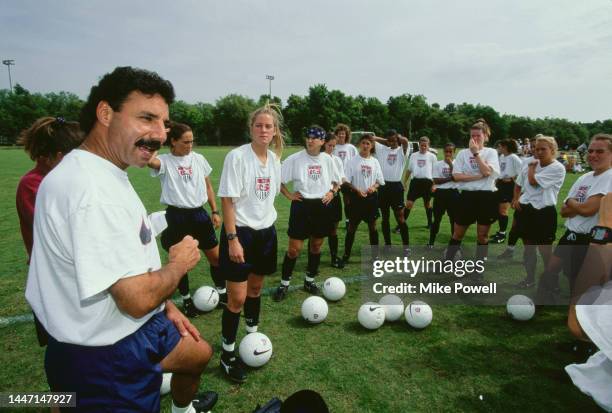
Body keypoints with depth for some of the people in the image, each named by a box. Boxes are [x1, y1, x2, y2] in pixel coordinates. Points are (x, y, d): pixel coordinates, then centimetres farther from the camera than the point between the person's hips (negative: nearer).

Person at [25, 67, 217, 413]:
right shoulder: (93, 189, -32)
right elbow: (137, 298, -32)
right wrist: (180, 263, -13)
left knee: (200, 353, 30)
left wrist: (166, 306, 12)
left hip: (140, 328, 10)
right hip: (106, 359, -10)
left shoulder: (107, 175, 3)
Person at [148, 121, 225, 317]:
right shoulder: (165, 161, -8)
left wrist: (215, 211, 7)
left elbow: (208, 186, 11)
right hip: (176, 216, -3)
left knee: (216, 256, 8)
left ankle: (222, 293, 28)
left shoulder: (198, 159, 3)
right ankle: (186, 299, 30)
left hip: (198, 213, 4)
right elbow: (149, 160, -33)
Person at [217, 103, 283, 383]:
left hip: (266, 231, 6)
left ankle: (252, 335, 38)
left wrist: (267, 222, 17)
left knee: (255, 288, 18)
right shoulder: (237, 156, -13)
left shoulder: (275, 159, 6)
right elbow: (227, 200, -16)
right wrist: (233, 239, -19)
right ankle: (228, 354, 16)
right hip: (240, 232, -6)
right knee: (237, 297, -2)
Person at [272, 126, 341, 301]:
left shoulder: (327, 159, 3)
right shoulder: (295, 159, -7)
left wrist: (332, 192, 0)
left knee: (316, 245, 13)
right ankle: (284, 284, 13)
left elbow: (337, 181, 17)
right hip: (302, 206, -3)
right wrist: (288, 195, -9)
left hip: (322, 206, 4)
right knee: (294, 248, -3)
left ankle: (310, 280, 31)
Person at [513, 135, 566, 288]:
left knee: (545, 250, 4)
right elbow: (519, 184, 20)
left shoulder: (557, 168, -12)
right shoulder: (531, 165, 8)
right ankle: (530, 278, 31)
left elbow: (533, 181, -21)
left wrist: (532, 166, -4)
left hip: (544, 213, -6)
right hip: (525, 210, 6)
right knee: (528, 248, 16)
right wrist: (515, 199, 4)